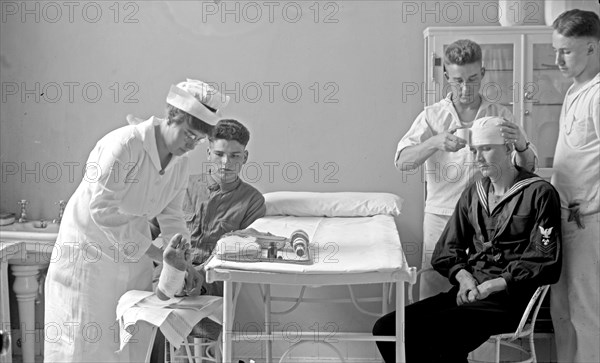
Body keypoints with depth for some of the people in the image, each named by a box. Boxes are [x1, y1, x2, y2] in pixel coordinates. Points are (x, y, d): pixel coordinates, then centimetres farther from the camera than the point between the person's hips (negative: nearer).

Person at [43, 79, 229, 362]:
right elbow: (102, 210, -27)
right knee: (85, 340, 1)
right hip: (90, 249, -7)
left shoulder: (181, 163, -1)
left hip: (133, 251, 7)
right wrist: (154, 252, -26)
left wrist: (178, 239, -14)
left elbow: (170, 213, 8)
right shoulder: (123, 145, -25)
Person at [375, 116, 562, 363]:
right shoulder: (473, 193, 17)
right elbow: (447, 248, 16)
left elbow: (545, 262, -9)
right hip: (467, 293, 6)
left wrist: (494, 285, -16)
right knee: (385, 328, -12)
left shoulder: (539, 193, -2)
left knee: (426, 332, -30)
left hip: (507, 298, -6)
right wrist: (463, 276, -4)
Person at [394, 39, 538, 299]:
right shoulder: (432, 116, 6)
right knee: (432, 302, 0)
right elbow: (402, 161, -5)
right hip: (441, 219, 0)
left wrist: (520, 144, -20)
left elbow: (527, 168, 3)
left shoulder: (500, 116, 6)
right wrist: (435, 143, -24)